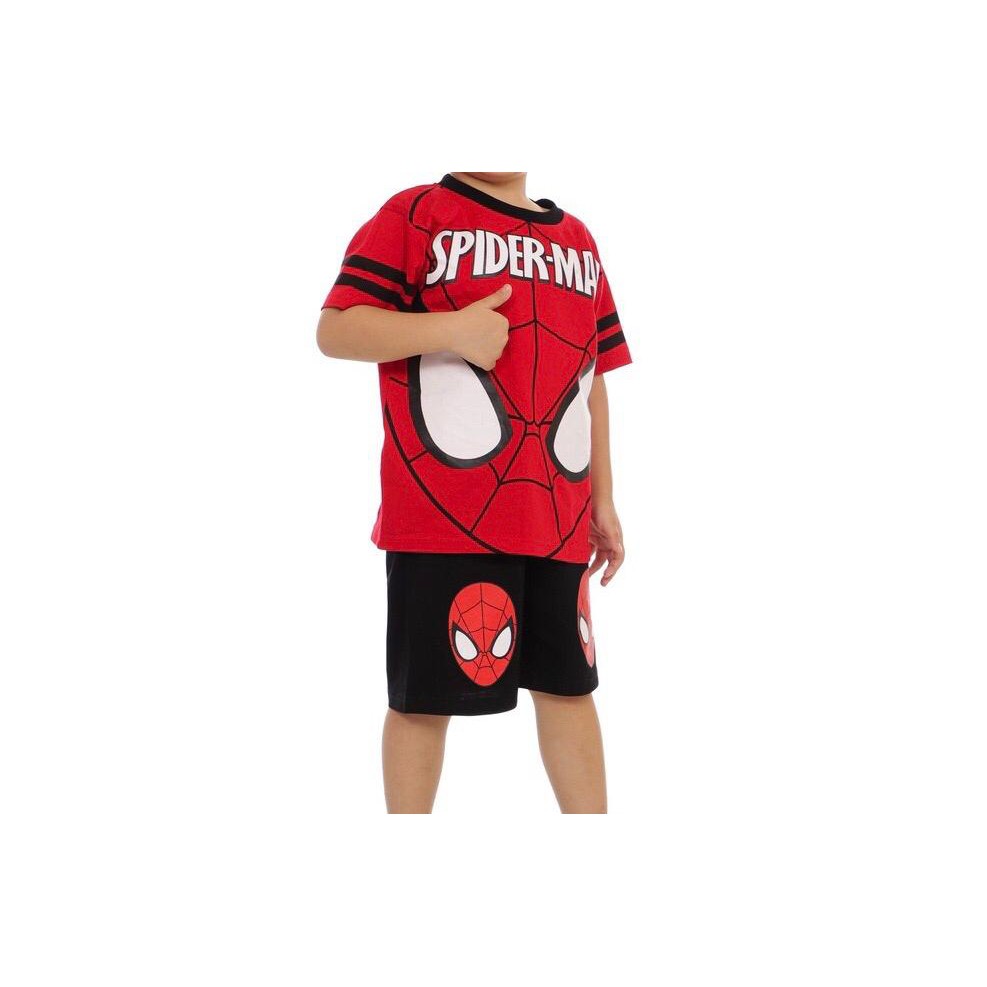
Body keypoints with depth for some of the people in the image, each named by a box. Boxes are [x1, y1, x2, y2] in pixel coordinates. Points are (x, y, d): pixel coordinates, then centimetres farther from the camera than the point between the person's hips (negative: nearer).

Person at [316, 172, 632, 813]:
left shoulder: (576, 239, 17)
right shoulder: (416, 215, 0)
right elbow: (334, 331, -8)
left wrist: (603, 501, 17)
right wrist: (452, 330, -20)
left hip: (558, 518, 5)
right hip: (443, 517, -5)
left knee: (568, 684, 11)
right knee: (426, 696, 2)